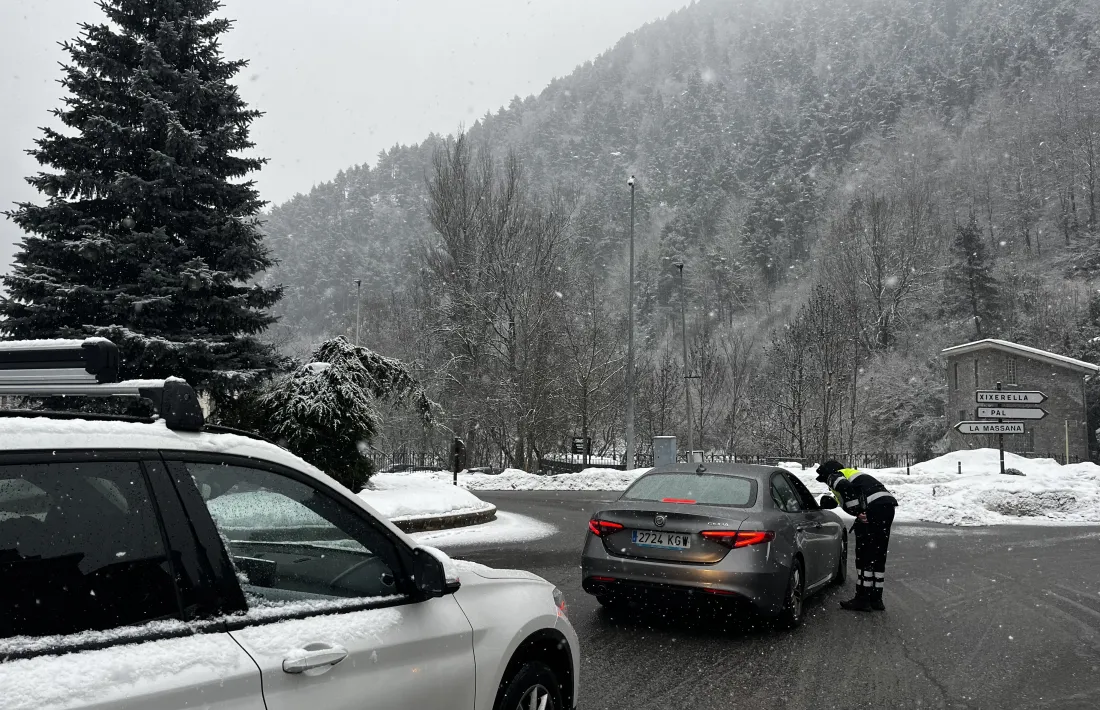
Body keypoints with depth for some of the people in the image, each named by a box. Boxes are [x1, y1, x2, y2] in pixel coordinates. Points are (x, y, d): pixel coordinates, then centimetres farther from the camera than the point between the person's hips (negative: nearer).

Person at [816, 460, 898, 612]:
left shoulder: (834, 477, 9)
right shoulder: (854, 474, 35)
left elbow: (846, 488, -13)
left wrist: (858, 512, -14)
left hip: (872, 507, -8)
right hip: (888, 504, 8)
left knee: (864, 555, -1)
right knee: (878, 555, 14)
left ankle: (862, 599, 2)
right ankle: (876, 599, 19)